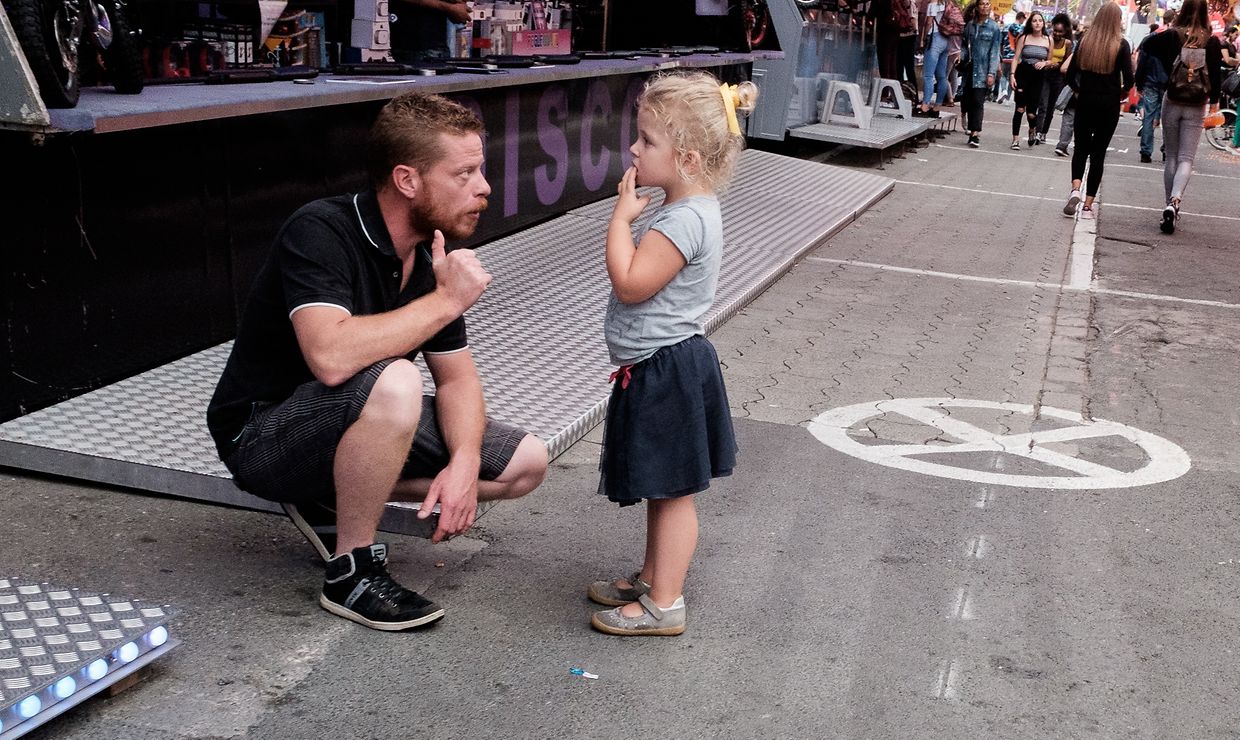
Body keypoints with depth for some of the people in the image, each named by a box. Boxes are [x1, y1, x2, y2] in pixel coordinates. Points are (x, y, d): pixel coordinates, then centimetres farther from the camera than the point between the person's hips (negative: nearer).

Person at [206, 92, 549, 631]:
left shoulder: (433, 253, -2)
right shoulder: (320, 233, -25)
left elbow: (456, 376, 2)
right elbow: (332, 358, -41)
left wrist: (464, 462, -17)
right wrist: (445, 301, -30)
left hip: (355, 425, 8)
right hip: (263, 436, -8)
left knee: (525, 463, 0)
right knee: (393, 382, -38)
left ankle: (331, 500, 6)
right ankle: (352, 573, -18)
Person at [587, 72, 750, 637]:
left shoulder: (685, 220, -23)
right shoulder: (687, 209, 9)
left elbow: (629, 283, -27)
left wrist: (622, 215, -20)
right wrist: (632, 215, 9)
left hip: (667, 371, -11)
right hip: (660, 368, 11)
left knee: (671, 490, 1)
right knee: (661, 489, 21)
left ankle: (664, 605, 11)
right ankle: (651, 579, 36)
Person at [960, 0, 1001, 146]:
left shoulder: (994, 28, -1)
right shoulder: (970, 25, 9)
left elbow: (994, 52, -3)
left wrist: (991, 73, -10)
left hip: (983, 70, -4)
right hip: (970, 68, 4)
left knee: (978, 101, -11)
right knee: (969, 100, 4)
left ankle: (975, 134, -15)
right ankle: (972, 130, 13)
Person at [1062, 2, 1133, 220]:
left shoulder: (1085, 41, 0)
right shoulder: (1121, 45, -6)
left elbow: (1070, 76, -1)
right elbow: (1128, 79, -12)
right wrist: (1122, 93, 8)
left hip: (1085, 103, 2)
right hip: (1108, 105, -1)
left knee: (1081, 148, 16)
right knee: (1098, 153, 6)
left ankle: (1075, 189, -11)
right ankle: (1088, 206, 5)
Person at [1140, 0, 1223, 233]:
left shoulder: (1172, 36, -7)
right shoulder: (1212, 42, -5)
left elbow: (1148, 45, -6)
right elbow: (1217, 73, -1)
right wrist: (1214, 101, 11)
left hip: (1172, 102, 0)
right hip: (1196, 108, 0)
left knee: (1171, 157, 12)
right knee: (1186, 159, -1)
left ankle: (1170, 205, 14)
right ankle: (1174, 201, -23)